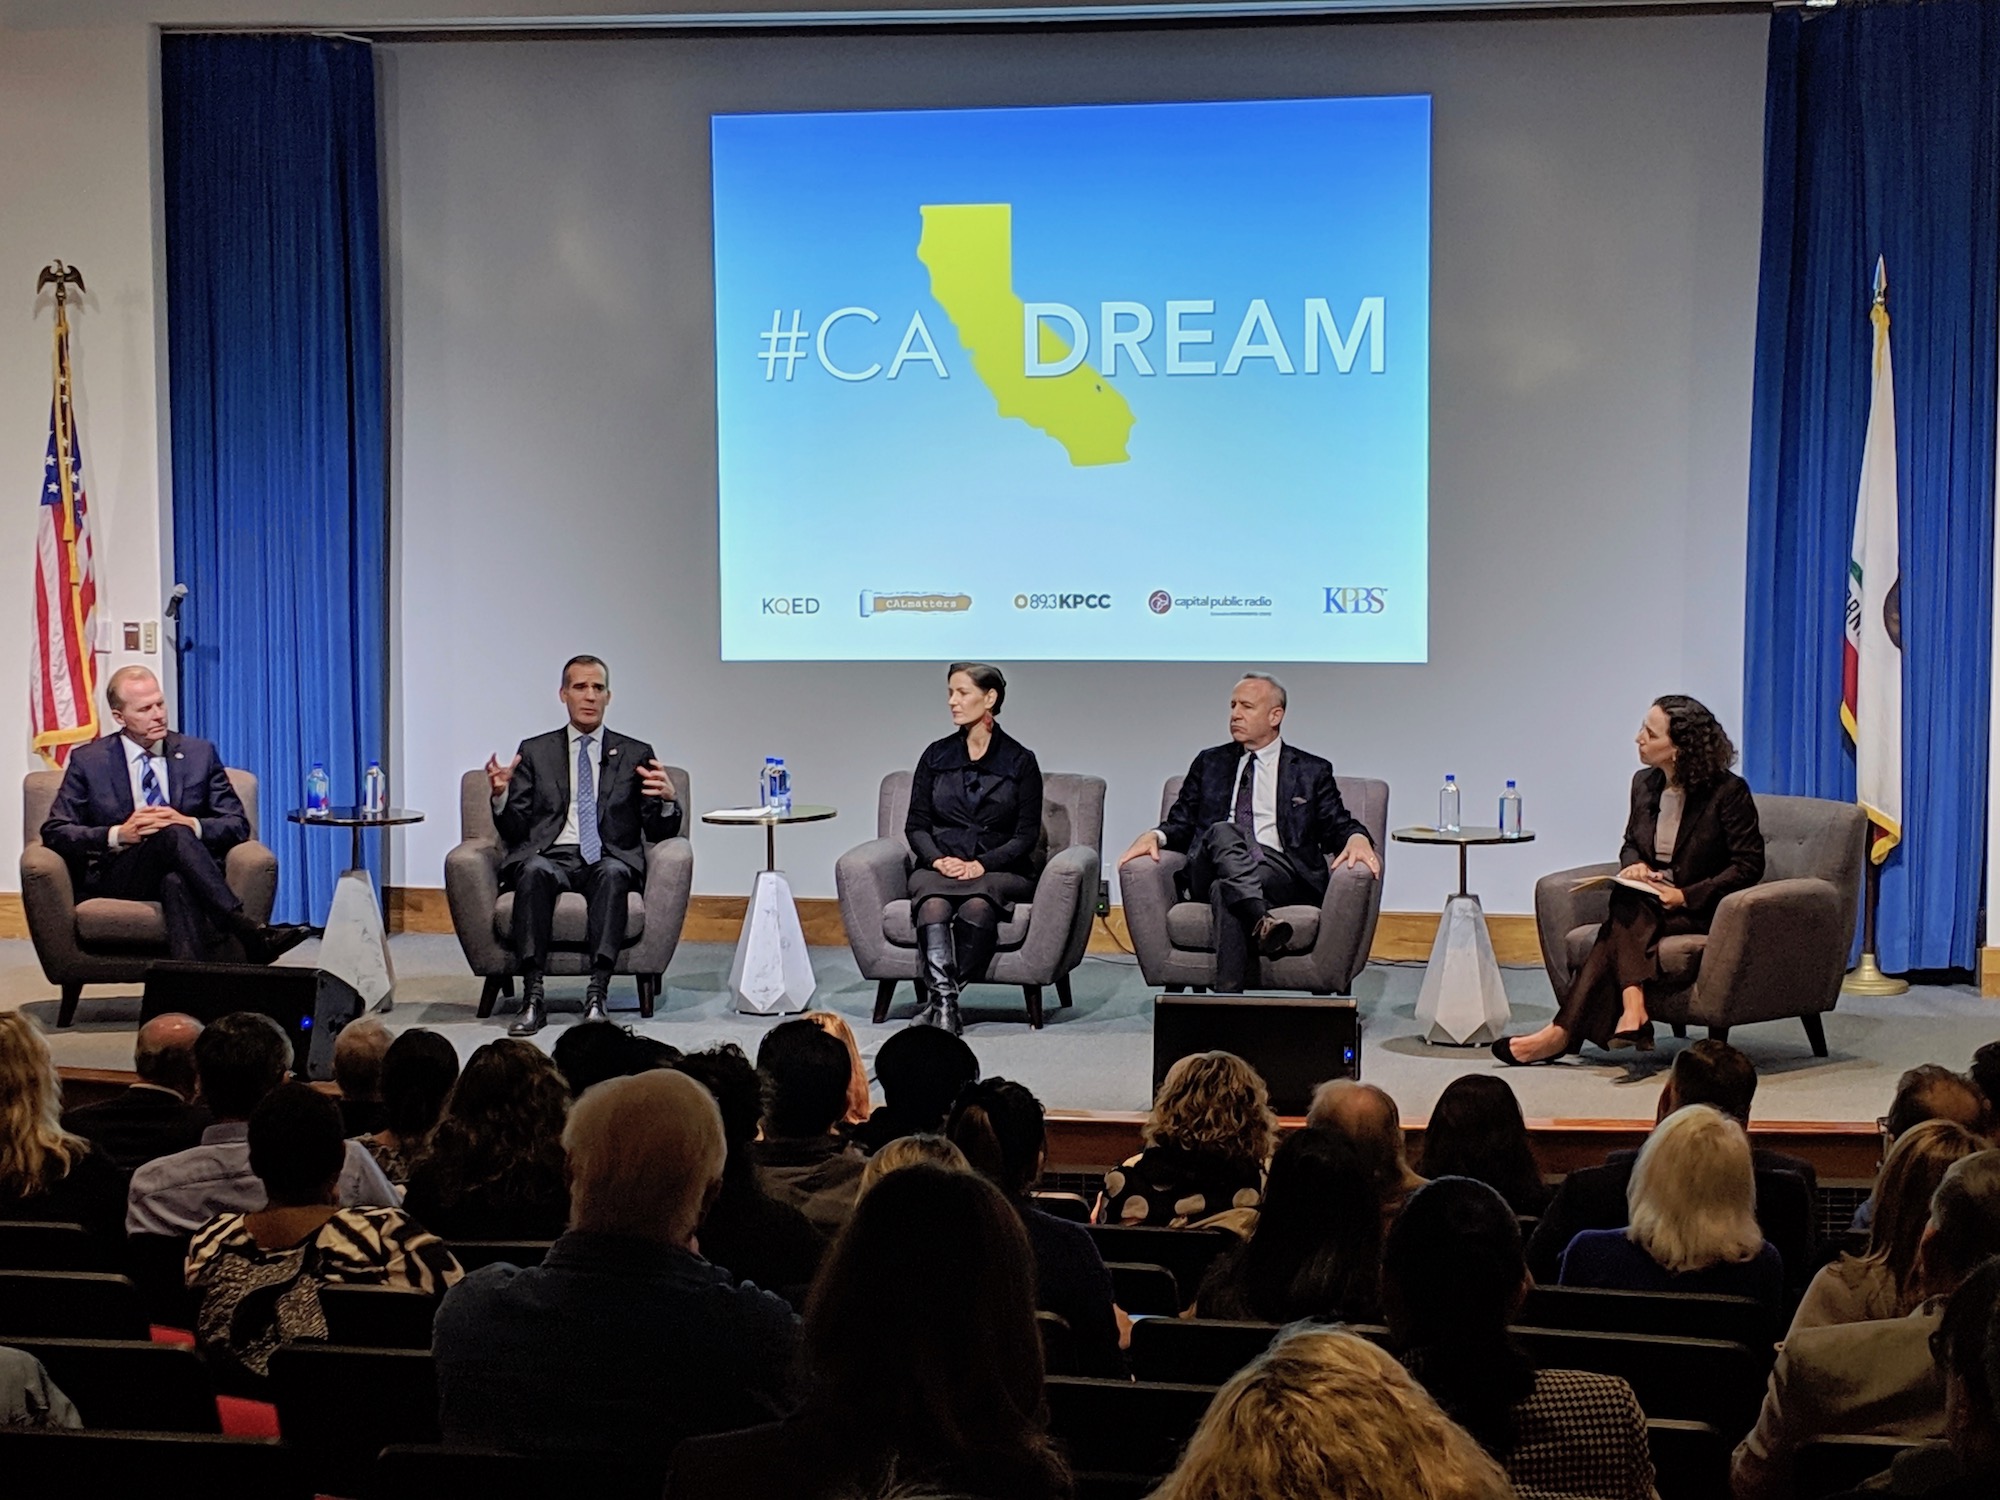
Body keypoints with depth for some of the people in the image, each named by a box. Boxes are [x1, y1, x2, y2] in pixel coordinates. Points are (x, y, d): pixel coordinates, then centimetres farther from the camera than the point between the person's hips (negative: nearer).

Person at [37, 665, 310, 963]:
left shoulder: (200, 754, 15)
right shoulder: (88, 761, 11)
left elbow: (238, 825, 11)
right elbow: (54, 832, 4)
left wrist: (191, 825, -11)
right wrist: (118, 834, -13)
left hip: (182, 874, 1)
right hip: (116, 880, -1)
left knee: (176, 882, -39)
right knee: (173, 835, -34)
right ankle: (249, 932, -45)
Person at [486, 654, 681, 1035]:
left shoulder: (636, 755, 16)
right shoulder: (535, 751, 16)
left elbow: (659, 833, 10)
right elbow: (514, 830, 11)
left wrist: (667, 801, -12)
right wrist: (500, 796, -9)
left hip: (608, 859, 0)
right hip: (551, 856, 0)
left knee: (613, 873, -36)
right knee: (534, 870, -35)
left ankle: (596, 995, -41)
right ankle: (532, 997, -37)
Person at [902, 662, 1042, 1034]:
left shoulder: (1020, 761, 5)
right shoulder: (936, 755, 13)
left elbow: (1027, 835, 1)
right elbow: (915, 824, 11)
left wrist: (982, 864, -14)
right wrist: (939, 859, -9)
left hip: (999, 869, -2)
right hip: (939, 867, 2)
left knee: (977, 905, -37)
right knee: (933, 905, -34)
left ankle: (938, 999, -34)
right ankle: (945, 1001, -47)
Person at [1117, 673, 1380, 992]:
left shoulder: (1311, 771, 19)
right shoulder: (1209, 764, 25)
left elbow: (1337, 825, 12)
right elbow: (1182, 823, 19)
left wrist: (1357, 838, -13)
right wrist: (1155, 835, -5)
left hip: (1283, 875, -2)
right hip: (1210, 873, 2)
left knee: (1226, 891, -36)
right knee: (1221, 832, -34)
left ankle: (1227, 998, -44)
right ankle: (1262, 921, -55)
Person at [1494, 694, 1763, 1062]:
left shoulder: (1728, 791, -9)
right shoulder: (1644, 784, 9)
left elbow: (1749, 865, -10)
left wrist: (1685, 896, -18)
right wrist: (1635, 865, -1)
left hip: (1702, 910, -6)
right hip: (1650, 902, 6)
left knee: (1627, 912, -31)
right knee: (1625, 913, -31)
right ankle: (1632, 1011, -44)